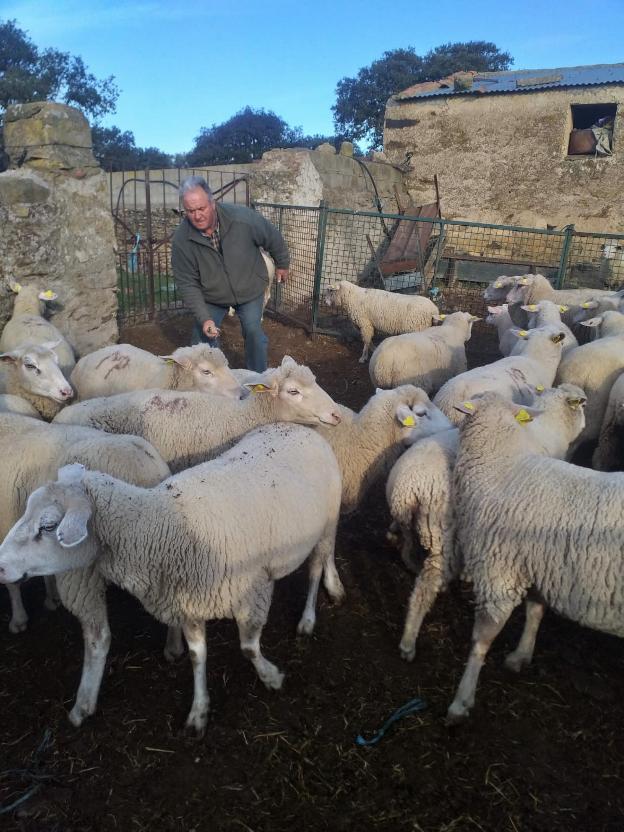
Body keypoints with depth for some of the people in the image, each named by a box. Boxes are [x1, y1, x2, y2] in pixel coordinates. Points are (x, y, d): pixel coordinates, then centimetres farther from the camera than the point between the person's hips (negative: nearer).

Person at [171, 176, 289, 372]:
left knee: (254, 332, 0)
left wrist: (282, 265, 7)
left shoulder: (243, 218, -28)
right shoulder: (181, 240, -24)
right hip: (210, 297, 1)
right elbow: (187, 284, -18)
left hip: (250, 291, -1)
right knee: (203, 337, 1)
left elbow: (273, 239, -9)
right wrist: (204, 318, -28)